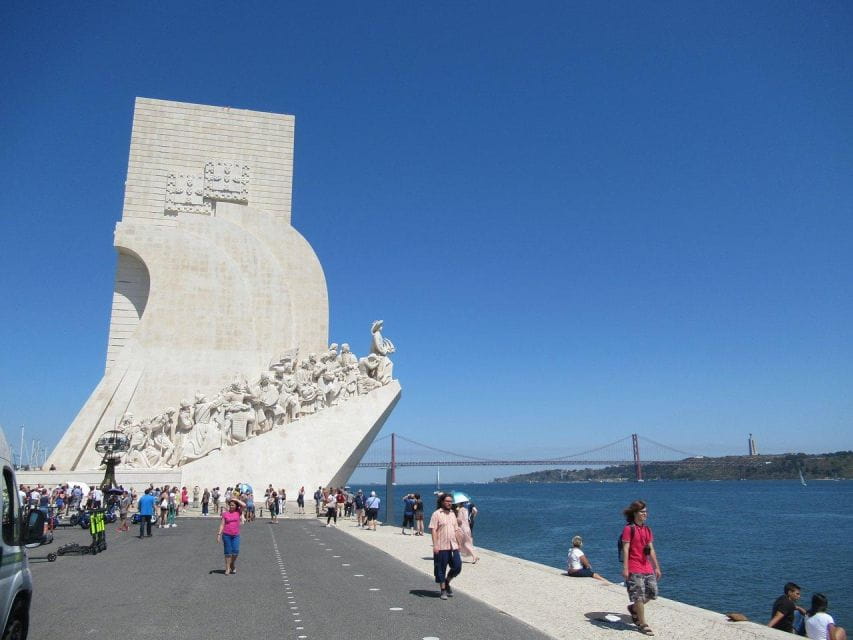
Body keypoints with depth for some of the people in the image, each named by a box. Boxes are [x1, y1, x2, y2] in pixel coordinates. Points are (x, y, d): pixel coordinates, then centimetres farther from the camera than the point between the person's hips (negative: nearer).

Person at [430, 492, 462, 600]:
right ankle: (443, 590, 14)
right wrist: (435, 545, -17)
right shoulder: (436, 514, -6)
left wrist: (458, 543, 15)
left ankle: (447, 582, 25)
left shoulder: (452, 513, 14)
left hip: (453, 546, 6)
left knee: (457, 566, 2)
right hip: (441, 547, -6)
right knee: (441, 569, 1)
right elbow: (433, 530, -11)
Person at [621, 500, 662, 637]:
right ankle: (643, 624, 7)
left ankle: (633, 608, 31)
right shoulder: (629, 529, -9)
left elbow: (651, 550, 16)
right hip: (634, 569, -7)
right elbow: (625, 549, -13)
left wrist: (656, 567, 14)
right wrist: (625, 568, -18)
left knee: (652, 593, 8)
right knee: (639, 595, -5)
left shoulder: (647, 530, 12)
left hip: (647, 567, 7)